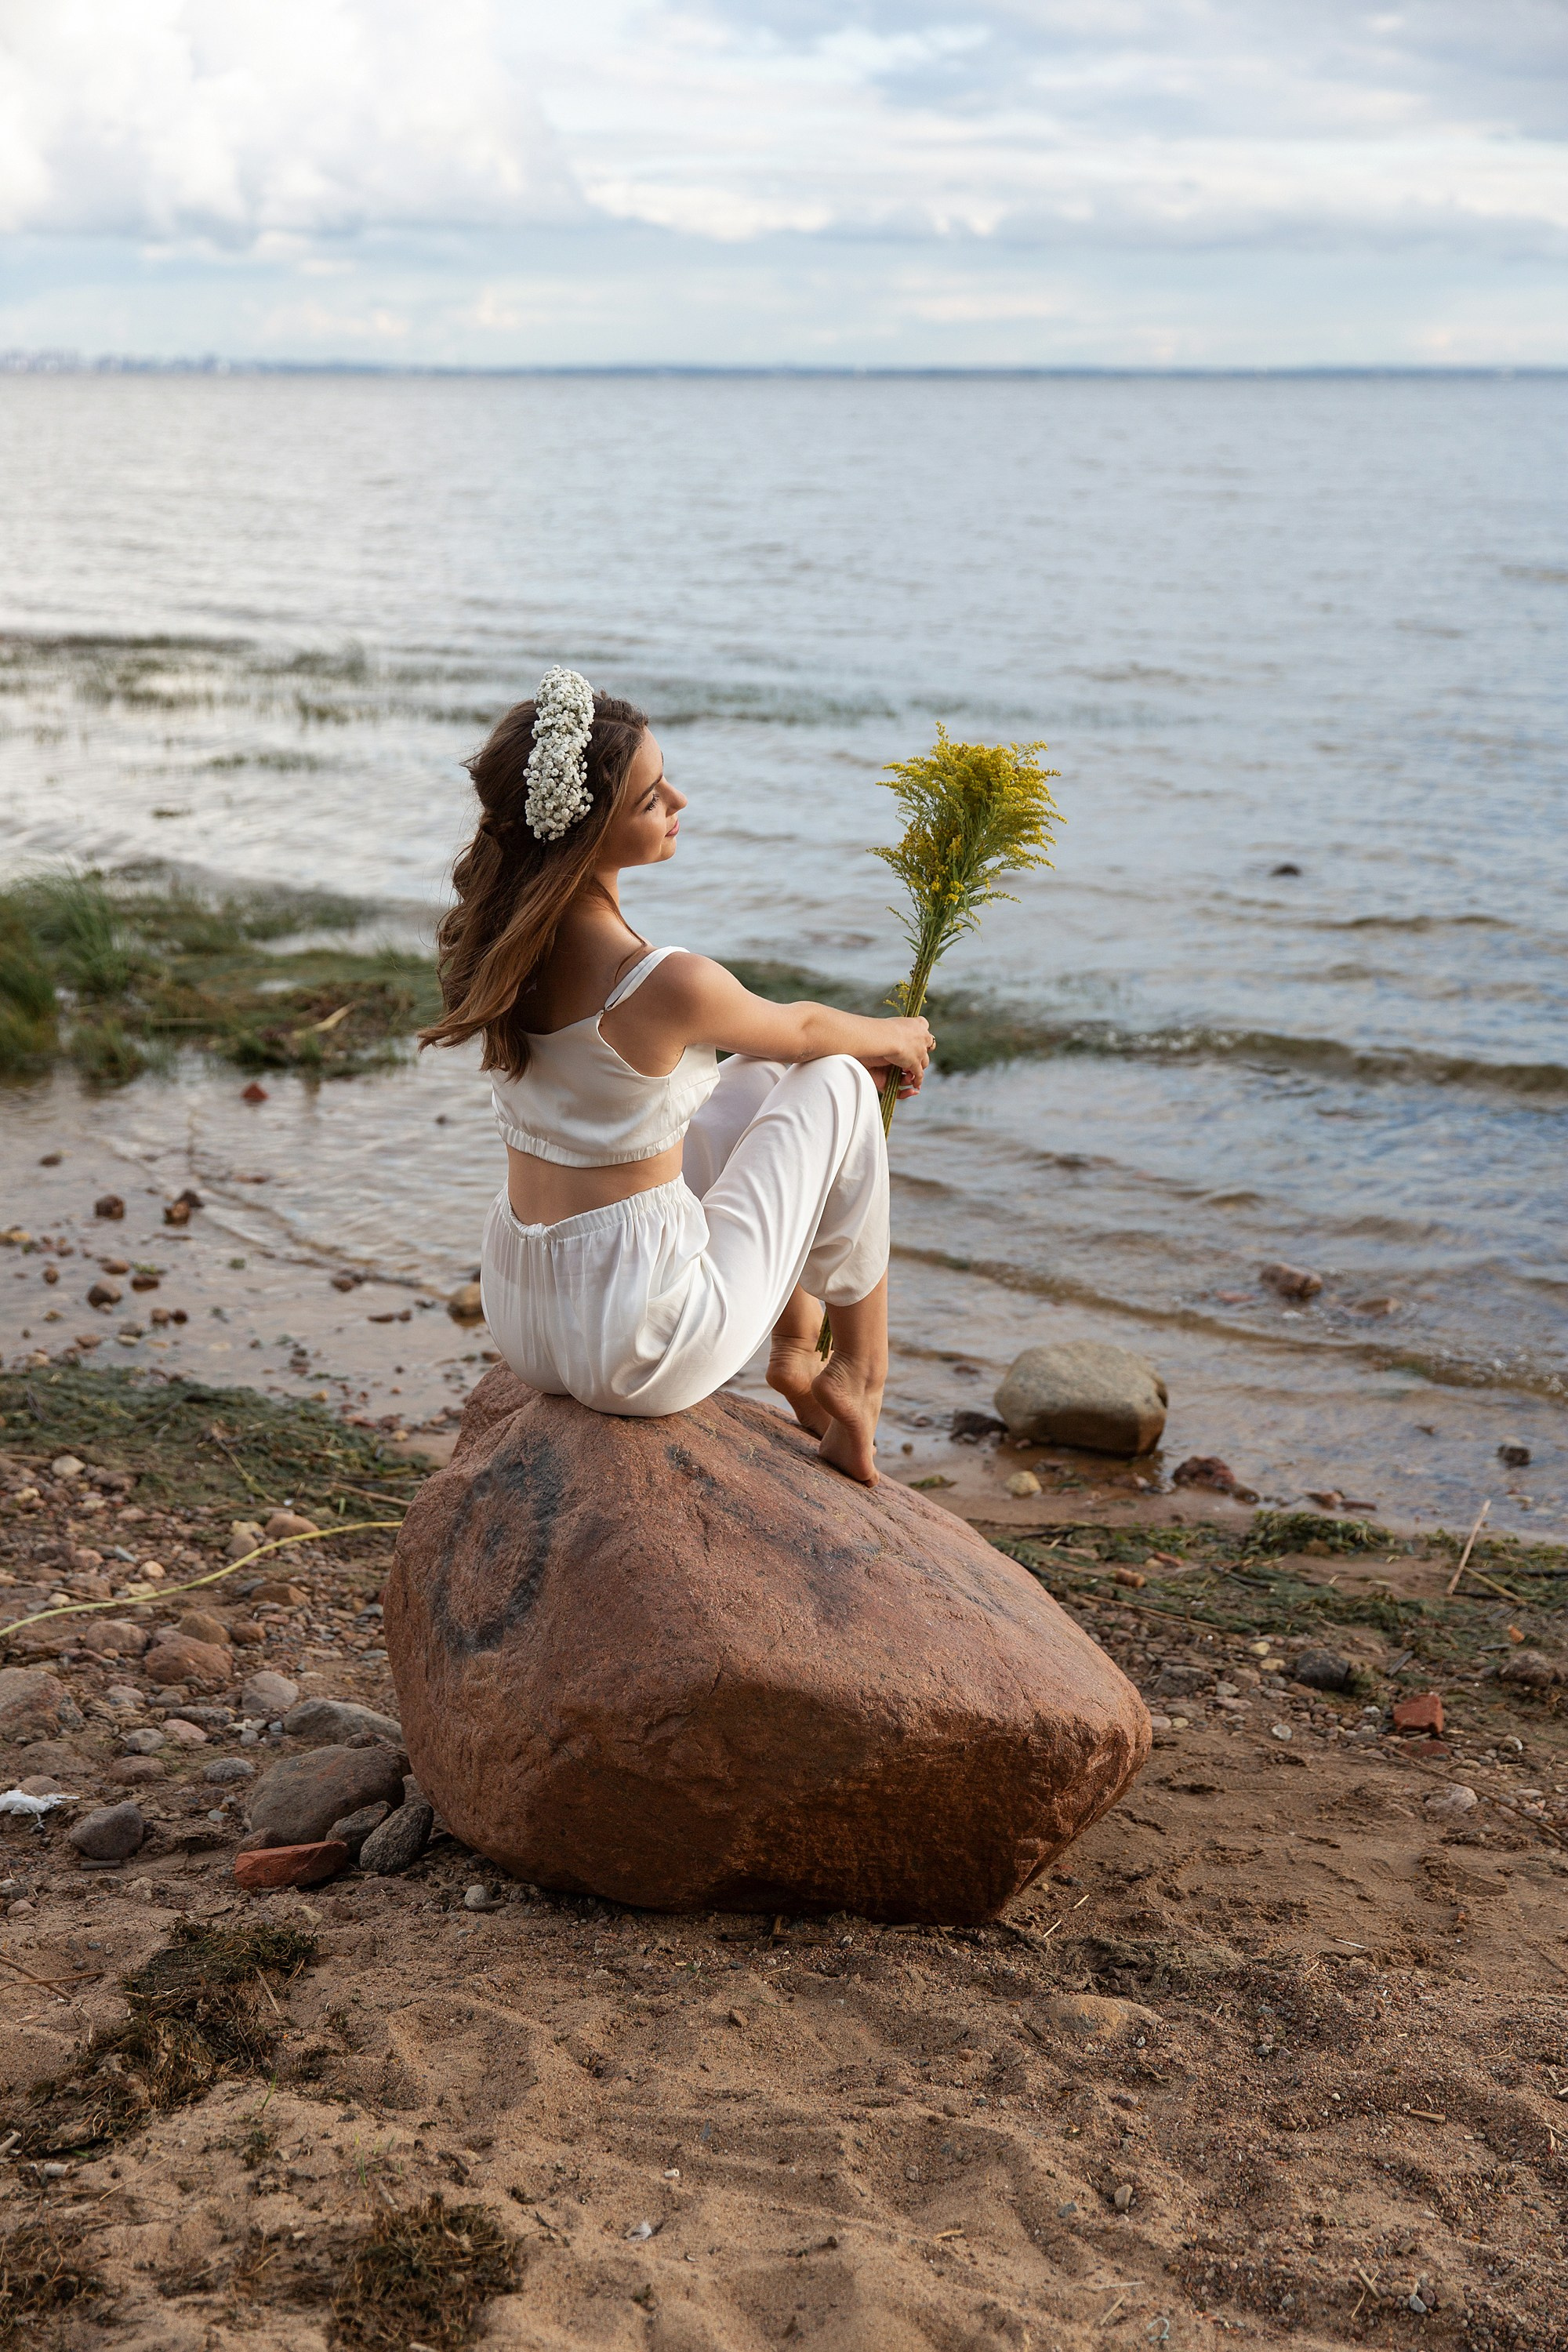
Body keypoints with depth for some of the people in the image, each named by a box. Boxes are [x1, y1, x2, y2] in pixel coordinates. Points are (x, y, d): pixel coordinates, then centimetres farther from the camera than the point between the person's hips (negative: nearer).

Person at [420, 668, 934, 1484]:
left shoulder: (502, 939, -1)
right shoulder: (665, 984, -25)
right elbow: (800, 1029, 0)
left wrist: (854, 1039, 25)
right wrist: (893, 1038, 22)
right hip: (644, 1352, -7)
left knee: (756, 1080, 23)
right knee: (835, 1084, 8)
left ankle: (795, 1354, 31)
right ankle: (861, 1379, 21)